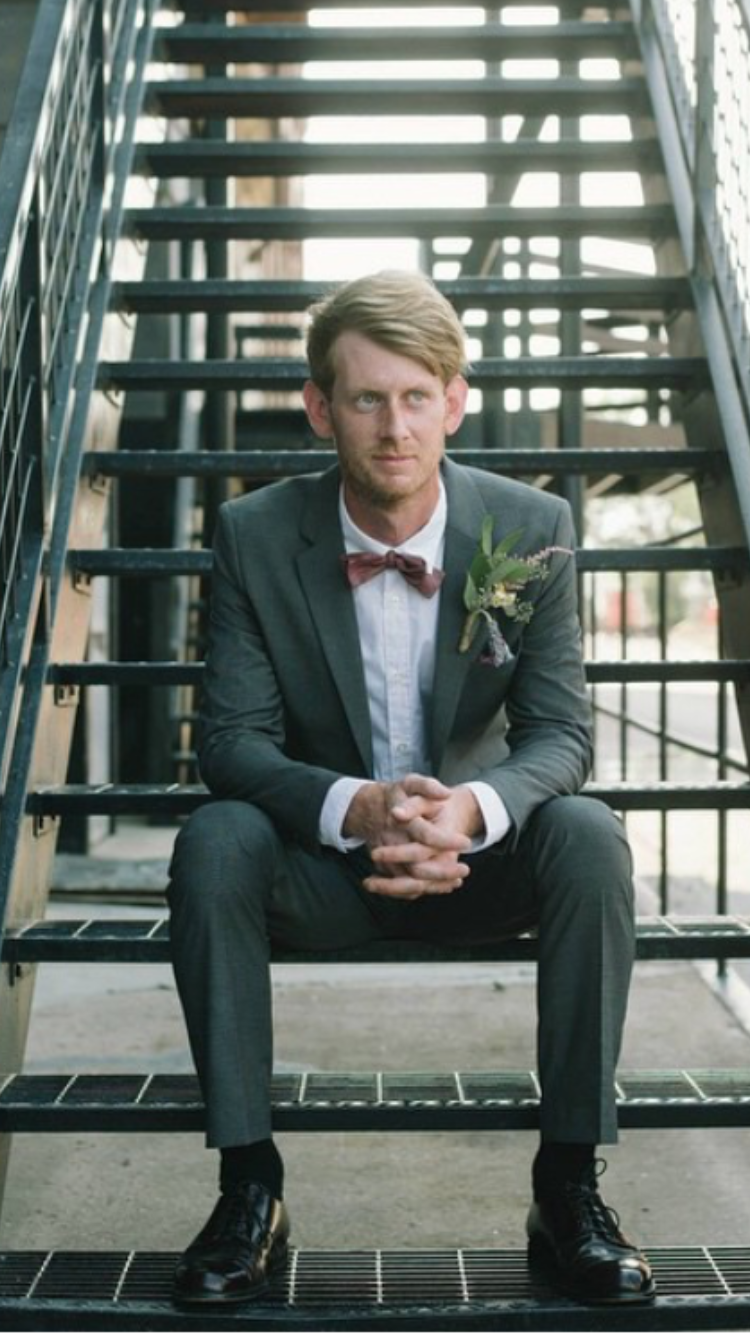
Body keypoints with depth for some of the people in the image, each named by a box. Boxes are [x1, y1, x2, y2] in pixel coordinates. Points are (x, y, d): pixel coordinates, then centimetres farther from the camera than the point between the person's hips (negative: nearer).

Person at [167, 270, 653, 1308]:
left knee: (590, 835, -29)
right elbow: (233, 742, -13)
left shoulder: (531, 531, -9)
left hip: (479, 860, 1)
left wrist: (472, 809, -34)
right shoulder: (254, 536, -10)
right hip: (322, 868, 0)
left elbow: (561, 734, -10)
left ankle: (569, 1187, -17)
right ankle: (250, 1190, -19)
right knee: (213, 841, -29)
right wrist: (354, 808, -35)